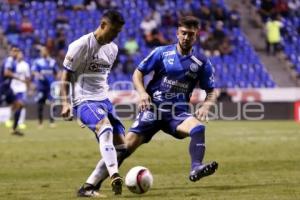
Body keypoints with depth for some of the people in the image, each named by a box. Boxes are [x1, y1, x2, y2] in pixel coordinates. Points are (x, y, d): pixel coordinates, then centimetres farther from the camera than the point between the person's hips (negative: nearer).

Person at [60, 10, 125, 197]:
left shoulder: (113, 49, 10)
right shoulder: (81, 45, -12)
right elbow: (66, 76, -8)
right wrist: (66, 103, -16)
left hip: (103, 99, 8)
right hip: (84, 101, -8)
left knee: (120, 144, 2)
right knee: (106, 128, -34)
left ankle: (88, 187, 7)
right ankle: (115, 177, -48)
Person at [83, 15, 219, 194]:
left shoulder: (202, 63, 3)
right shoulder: (162, 52, 0)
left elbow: (212, 92, 8)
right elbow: (138, 73, 4)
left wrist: (206, 106, -14)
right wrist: (142, 92, -15)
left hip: (178, 112, 1)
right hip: (153, 108, -1)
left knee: (198, 127, -32)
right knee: (126, 146, -10)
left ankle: (196, 169, -42)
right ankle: (93, 184, -1)